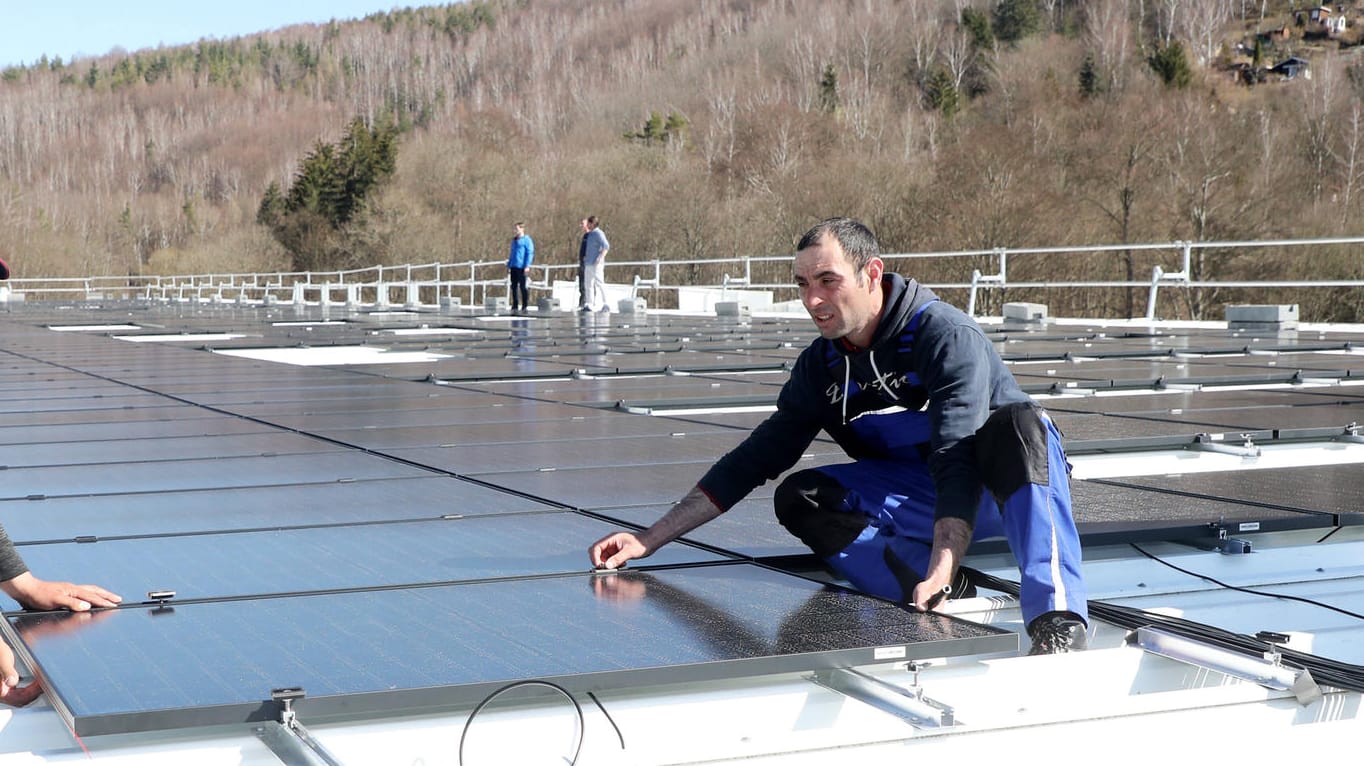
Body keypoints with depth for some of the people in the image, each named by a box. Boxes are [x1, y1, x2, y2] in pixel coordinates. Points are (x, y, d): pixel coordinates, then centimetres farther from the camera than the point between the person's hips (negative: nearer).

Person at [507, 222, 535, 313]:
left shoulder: (526, 239, -5)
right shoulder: (514, 240, 19)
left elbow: (530, 253, -10)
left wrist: (527, 266, -18)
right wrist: (508, 266, 21)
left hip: (521, 267, -7)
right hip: (513, 267, 7)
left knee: (523, 286, -5)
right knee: (514, 286, 7)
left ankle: (525, 306, -1)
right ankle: (515, 305, 12)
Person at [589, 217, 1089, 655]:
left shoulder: (949, 337, -21)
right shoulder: (822, 365, -1)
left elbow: (957, 461, -31)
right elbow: (757, 458, 3)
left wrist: (941, 565, -46)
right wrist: (649, 539, -3)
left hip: (1009, 485, -6)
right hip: (920, 500, 6)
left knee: (1016, 422, -39)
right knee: (799, 498, -16)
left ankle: (1059, 627, -53)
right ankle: (955, 594, -31)